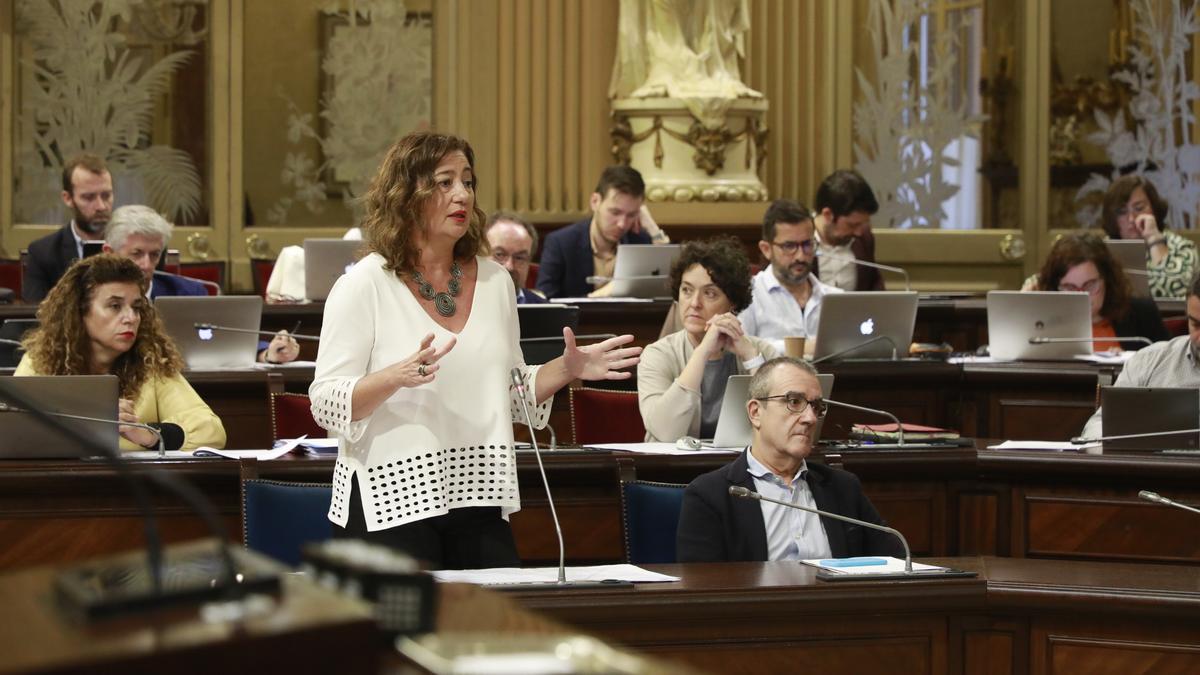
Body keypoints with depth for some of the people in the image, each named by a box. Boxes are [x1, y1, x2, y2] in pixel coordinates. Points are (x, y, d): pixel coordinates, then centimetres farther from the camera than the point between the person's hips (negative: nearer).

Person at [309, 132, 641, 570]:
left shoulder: (494, 280, 11)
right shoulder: (366, 284, -5)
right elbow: (326, 404, -11)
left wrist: (566, 370, 2)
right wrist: (396, 377, -27)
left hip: (478, 500, 5)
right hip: (390, 503, -5)